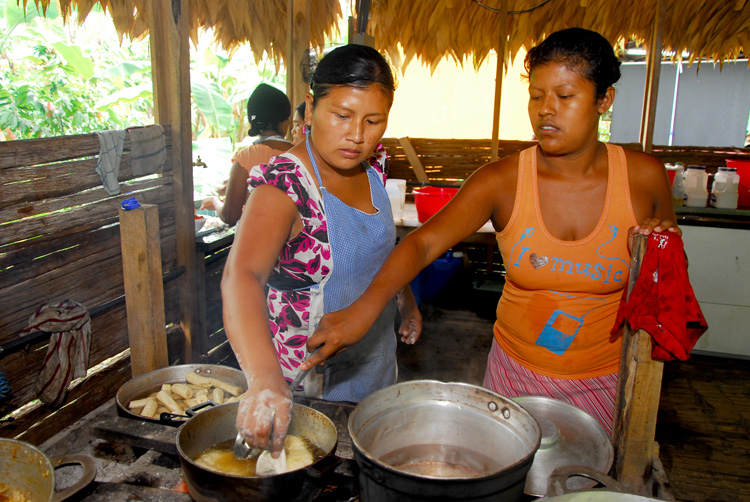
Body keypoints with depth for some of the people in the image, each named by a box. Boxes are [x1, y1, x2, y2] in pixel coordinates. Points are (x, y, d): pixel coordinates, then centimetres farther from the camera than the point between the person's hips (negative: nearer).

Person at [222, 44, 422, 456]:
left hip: (375, 360, 7)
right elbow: (242, 274, -44)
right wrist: (264, 378, -58)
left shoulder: (372, 164, -5)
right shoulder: (285, 183, -27)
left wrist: (405, 298, 19)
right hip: (311, 387, -6)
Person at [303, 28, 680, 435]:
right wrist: (365, 307, -38)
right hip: (517, 370, 0)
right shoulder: (502, 181, -14)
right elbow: (425, 242, -23)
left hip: (606, 381, 1)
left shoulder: (643, 176, -10)